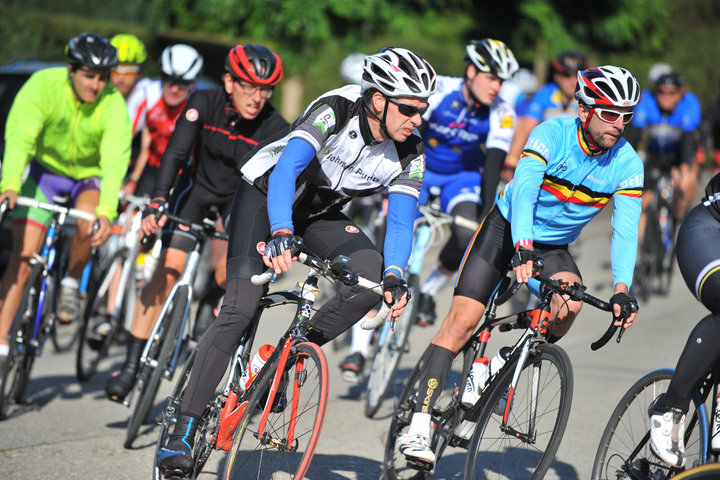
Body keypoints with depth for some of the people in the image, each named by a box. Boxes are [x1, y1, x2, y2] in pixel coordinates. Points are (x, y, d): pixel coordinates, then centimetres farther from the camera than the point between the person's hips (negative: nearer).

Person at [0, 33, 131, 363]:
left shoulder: (113, 104, -24)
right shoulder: (43, 85, -24)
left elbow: (115, 161, -33)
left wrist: (106, 211, -49)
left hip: (90, 176, 0)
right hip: (46, 169, 0)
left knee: (87, 223, -33)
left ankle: (72, 281, -4)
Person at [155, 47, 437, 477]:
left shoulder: (409, 154, -17)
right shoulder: (336, 111, -31)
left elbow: (401, 220, -19)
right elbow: (286, 170, -43)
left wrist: (395, 277, -38)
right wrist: (281, 234, -58)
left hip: (319, 213, 5)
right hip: (265, 193, -5)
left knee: (373, 275, -24)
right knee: (240, 310, -19)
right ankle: (183, 431, -16)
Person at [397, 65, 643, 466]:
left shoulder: (628, 165, -15)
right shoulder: (552, 134, -23)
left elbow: (626, 231, -20)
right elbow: (524, 192, -36)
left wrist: (622, 290, -35)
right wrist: (522, 248, -53)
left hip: (554, 247, 3)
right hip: (507, 229, -3)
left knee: (570, 303, -29)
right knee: (462, 321, -14)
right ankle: (419, 426, -16)